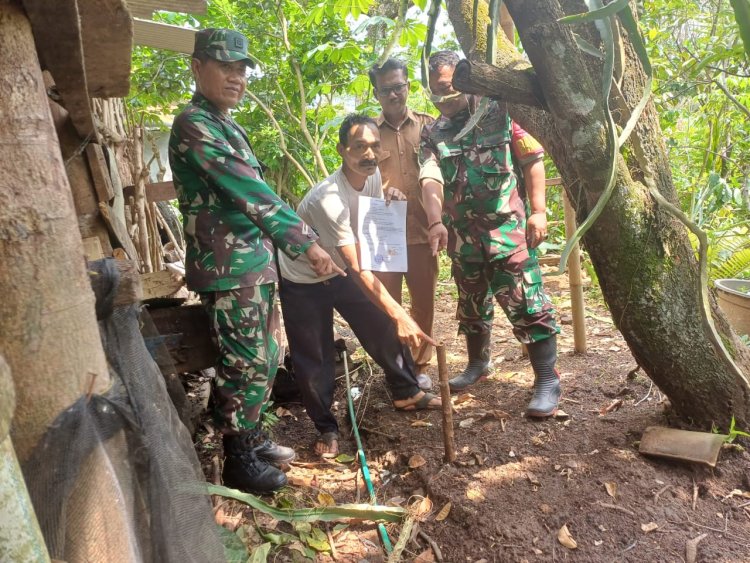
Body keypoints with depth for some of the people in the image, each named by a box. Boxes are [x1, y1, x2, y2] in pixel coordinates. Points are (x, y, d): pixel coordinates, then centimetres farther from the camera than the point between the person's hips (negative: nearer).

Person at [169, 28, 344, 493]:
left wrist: (287, 243, 19)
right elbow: (249, 192, -22)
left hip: (256, 261, 10)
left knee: (266, 359, 16)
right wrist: (307, 241, -23)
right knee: (245, 365, -1)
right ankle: (239, 462, 16)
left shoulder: (227, 126, 17)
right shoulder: (194, 126, -14)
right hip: (229, 267, -9)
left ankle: (253, 439, 32)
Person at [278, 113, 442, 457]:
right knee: (313, 358, -1)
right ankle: (327, 428, 19)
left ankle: (406, 393, 26)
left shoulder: (373, 176, -13)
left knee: (383, 326, 4)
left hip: (340, 271, 6)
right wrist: (400, 315, -42)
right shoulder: (329, 198, -36)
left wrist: (391, 203, -19)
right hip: (302, 281, -6)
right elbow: (357, 269, -39)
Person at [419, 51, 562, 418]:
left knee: (527, 304, -6)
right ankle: (477, 363, 38)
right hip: (462, 235, 4)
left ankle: (547, 381, 4)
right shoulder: (433, 134, 6)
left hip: (507, 228, -4)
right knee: (471, 303, 18)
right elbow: (430, 179, -9)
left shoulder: (498, 112, -1)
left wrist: (538, 210, -8)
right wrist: (435, 221, -26)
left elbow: (533, 160, 0)